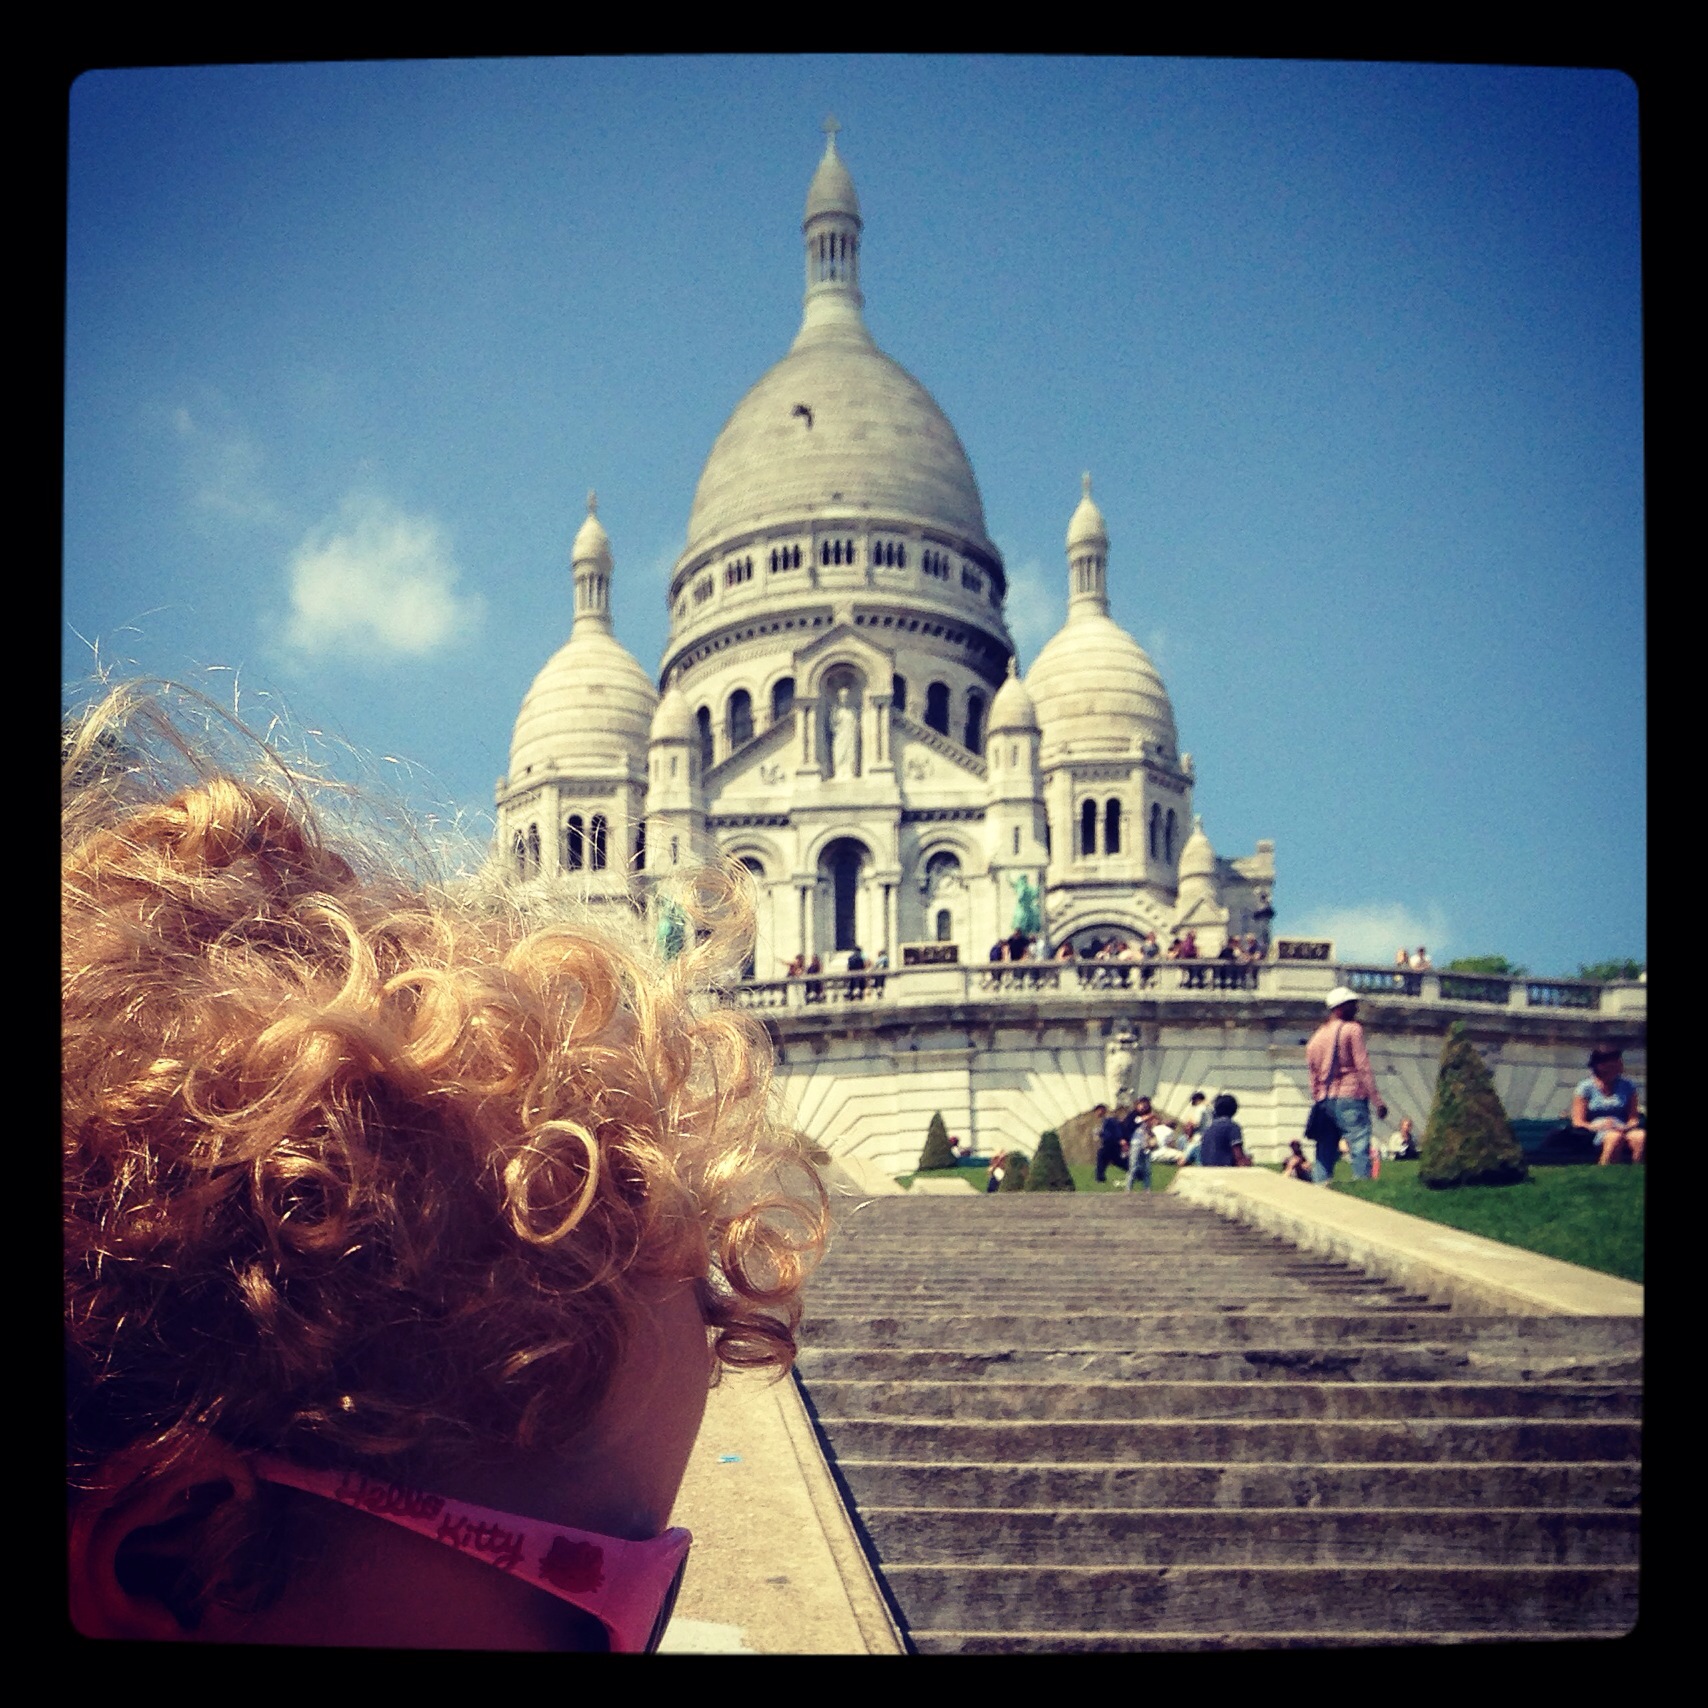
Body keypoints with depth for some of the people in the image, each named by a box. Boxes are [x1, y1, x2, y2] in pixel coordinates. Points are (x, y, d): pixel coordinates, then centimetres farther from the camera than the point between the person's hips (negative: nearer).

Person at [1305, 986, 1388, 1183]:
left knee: (1325, 1153, 6)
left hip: (1325, 1101, 7)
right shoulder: (1352, 1029, -1)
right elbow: (1363, 1067, -7)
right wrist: (1377, 1100, -7)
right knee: (1359, 1147, -12)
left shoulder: (1316, 1037, 18)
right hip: (1350, 1097, -7)